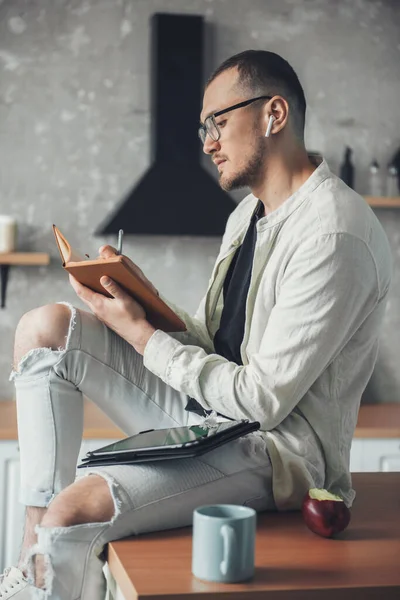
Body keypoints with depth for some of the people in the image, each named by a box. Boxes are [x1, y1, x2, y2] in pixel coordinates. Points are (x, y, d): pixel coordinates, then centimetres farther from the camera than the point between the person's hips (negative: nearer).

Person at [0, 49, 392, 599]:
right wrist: (146, 303, -4)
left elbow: (265, 400, -22)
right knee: (44, 328, -2)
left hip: (278, 449, -10)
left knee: (75, 512, -29)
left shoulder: (333, 235, -21)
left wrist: (138, 332, -16)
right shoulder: (250, 213, 11)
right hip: (204, 410, 10)